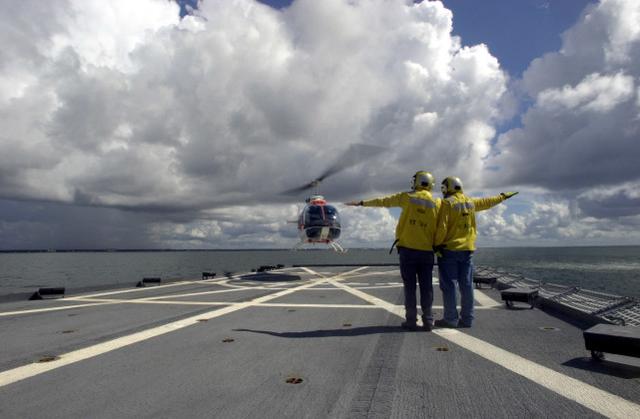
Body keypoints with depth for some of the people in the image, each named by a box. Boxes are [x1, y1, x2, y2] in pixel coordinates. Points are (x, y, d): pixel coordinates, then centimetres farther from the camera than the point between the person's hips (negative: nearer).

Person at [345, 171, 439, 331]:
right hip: (426, 251, 2)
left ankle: (411, 321, 6)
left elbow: (383, 201, 8)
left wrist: (361, 203, 17)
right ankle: (428, 320, 11)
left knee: (409, 286, 4)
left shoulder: (407, 197, 1)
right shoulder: (437, 203, 5)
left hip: (407, 249, -1)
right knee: (426, 287, 8)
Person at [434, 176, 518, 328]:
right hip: (467, 249, 6)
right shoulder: (470, 202, 11)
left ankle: (450, 319, -2)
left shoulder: (447, 203, -8)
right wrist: (503, 196, 45)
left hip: (449, 249, -6)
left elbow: (442, 227, -16)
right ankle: (467, 319, 13)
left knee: (448, 285, -2)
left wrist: (437, 244, -8)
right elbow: (488, 202, 28)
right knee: (466, 285, 8)